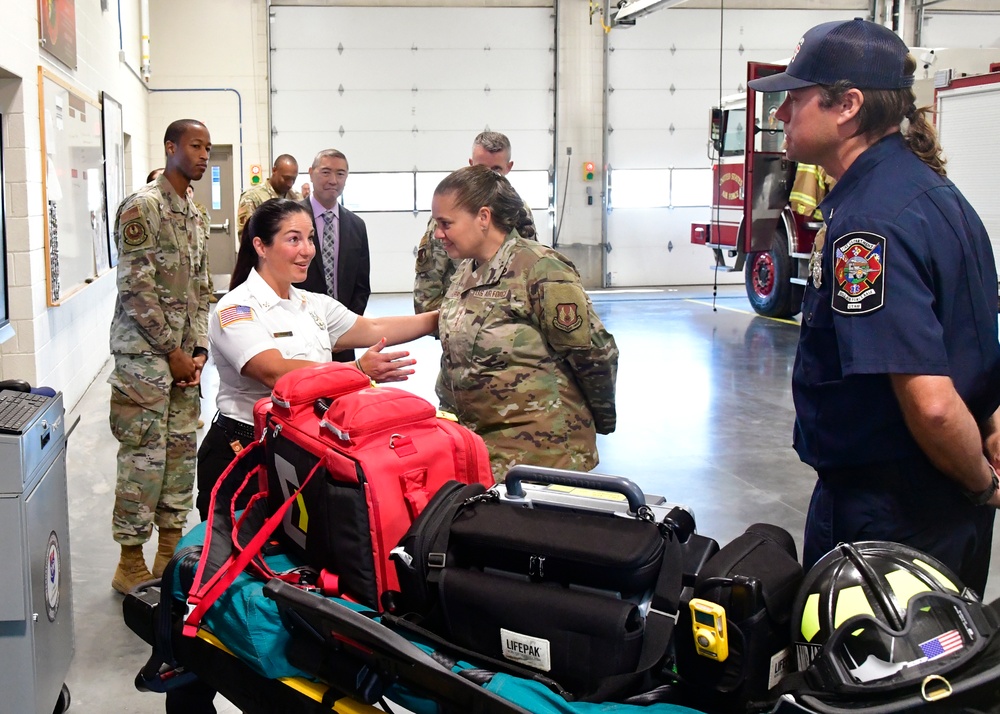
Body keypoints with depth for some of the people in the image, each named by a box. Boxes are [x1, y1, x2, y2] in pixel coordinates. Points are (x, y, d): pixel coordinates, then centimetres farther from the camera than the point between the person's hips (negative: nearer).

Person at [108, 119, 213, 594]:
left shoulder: (195, 217, 15)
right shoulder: (142, 206, -11)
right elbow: (136, 288, -16)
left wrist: (199, 349, 4)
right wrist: (172, 352, -12)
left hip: (183, 356, 8)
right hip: (144, 354, -8)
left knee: (181, 451, 11)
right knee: (145, 457, -4)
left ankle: (171, 551, 22)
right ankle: (131, 564, 6)